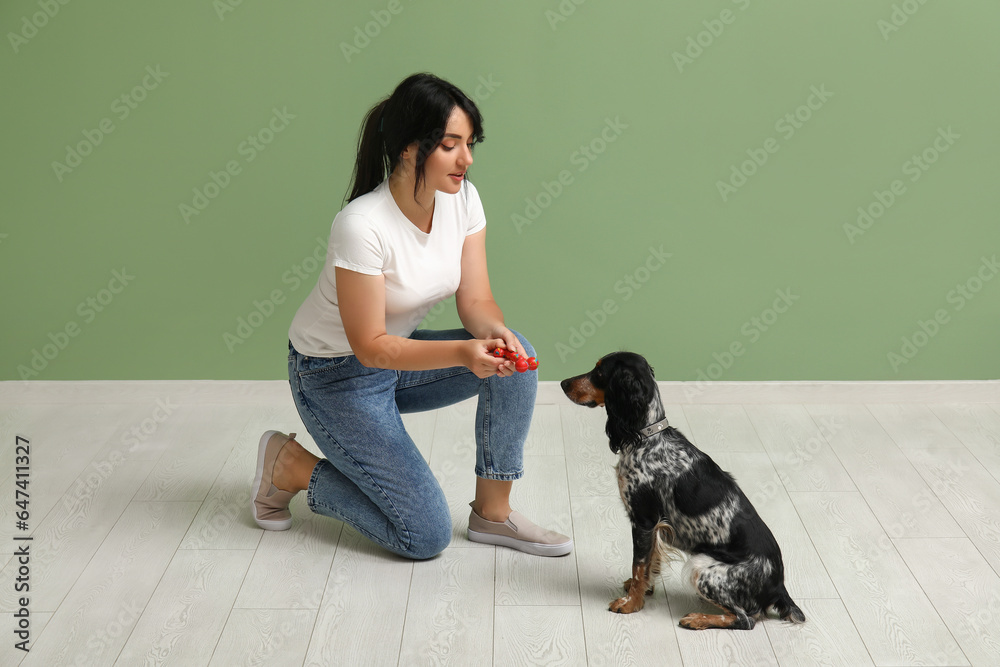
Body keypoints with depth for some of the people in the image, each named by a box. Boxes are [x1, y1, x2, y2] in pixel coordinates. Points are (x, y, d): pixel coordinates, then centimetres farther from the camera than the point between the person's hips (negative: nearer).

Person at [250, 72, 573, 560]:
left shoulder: (462, 198, -10)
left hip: (399, 353, 7)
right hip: (337, 374, -7)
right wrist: (462, 351, -38)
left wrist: (495, 332, -30)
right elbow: (370, 347, -27)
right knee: (426, 536, -9)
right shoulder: (362, 225, -30)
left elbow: (475, 300, -8)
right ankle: (289, 466, 9)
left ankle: (492, 513, -3)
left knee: (516, 354, -18)